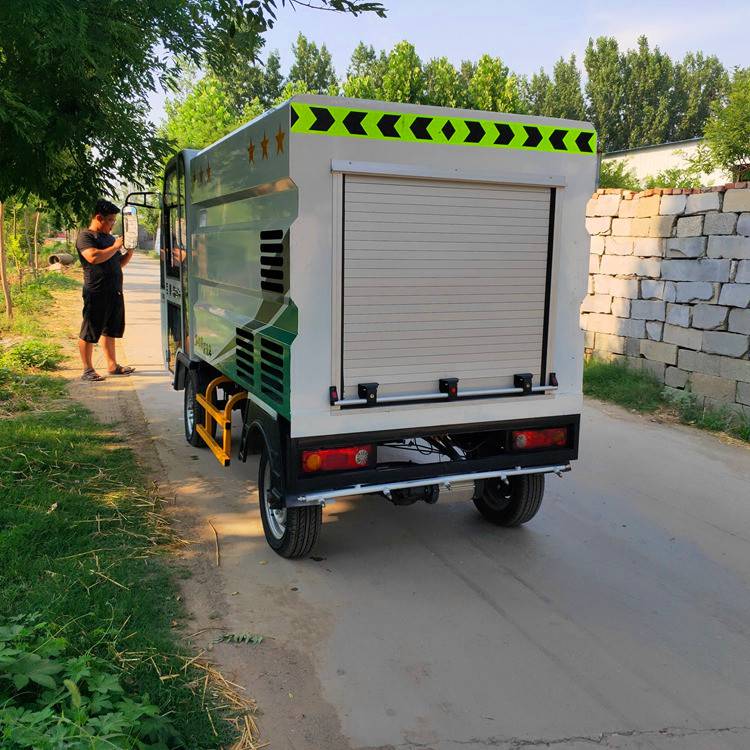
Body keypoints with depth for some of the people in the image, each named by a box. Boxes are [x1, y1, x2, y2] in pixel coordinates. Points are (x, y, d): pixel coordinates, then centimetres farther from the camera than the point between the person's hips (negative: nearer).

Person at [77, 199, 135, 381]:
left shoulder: (109, 238, 20)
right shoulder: (85, 236, -6)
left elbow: (120, 263, 25)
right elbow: (93, 257, -24)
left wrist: (129, 252, 7)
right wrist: (115, 247, -15)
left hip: (115, 292, 9)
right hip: (96, 293, -9)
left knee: (109, 331, 15)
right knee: (89, 333, -1)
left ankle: (112, 365, 23)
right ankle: (87, 370, 4)